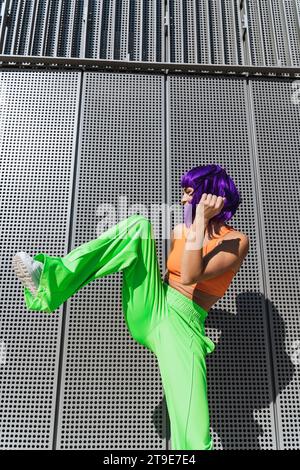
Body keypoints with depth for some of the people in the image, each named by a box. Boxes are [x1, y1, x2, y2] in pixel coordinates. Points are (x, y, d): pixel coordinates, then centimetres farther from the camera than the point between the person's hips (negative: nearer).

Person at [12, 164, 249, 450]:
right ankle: (51, 279, -21)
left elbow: (189, 277, -22)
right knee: (139, 225, -15)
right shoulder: (180, 230, 12)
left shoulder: (237, 242, -5)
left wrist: (201, 220, -21)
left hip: (182, 327, -4)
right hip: (148, 310, 5)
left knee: (193, 437, -27)